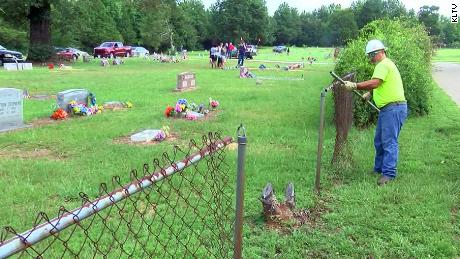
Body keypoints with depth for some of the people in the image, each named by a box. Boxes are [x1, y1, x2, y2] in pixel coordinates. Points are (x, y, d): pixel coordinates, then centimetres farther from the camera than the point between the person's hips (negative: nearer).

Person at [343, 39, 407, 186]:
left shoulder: (383, 65, -13)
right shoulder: (385, 64, 22)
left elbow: (374, 83, -28)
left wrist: (355, 86, -29)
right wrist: (370, 93, 19)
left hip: (394, 108, -11)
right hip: (387, 109, 11)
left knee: (389, 141, -11)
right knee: (379, 141, 16)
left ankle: (389, 173, -9)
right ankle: (379, 168, 25)